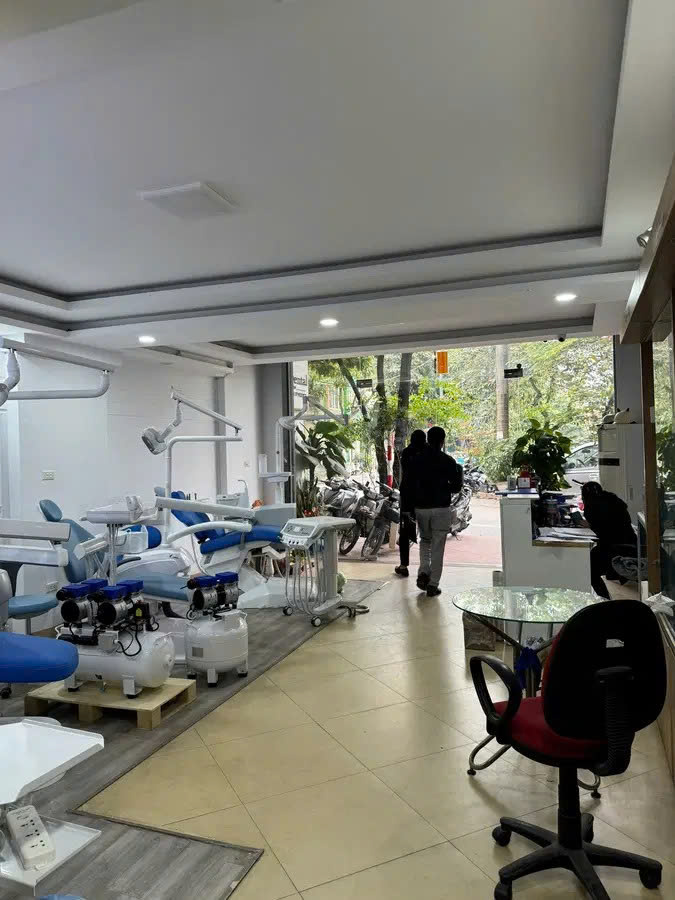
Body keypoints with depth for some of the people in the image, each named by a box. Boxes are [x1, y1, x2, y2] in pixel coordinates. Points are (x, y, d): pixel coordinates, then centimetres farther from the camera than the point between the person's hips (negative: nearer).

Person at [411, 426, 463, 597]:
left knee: (425, 540, 22)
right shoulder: (448, 461, -7)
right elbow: (456, 487, -5)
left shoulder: (417, 460, 1)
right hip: (441, 508, -2)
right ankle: (433, 584, 5)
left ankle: (423, 571, 2)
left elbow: (409, 485, 2)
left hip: (420, 507, 3)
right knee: (437, 546, 5)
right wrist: (460, 472, 14)